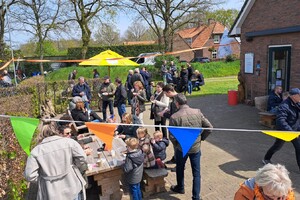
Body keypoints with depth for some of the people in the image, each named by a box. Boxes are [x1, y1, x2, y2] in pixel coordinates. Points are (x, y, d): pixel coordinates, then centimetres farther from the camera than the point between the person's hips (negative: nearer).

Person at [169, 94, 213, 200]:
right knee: (196, 173, 15)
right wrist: (200, 138, 6)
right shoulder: (197, 112, -10)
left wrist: (177, 144, 4)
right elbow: (209, 127, -6)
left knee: (180, 169, 25)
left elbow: (172, 136, -15)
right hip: (196, 147, 2)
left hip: (181, 148, -1)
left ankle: (180, 188, 46)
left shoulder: (174, 117, -19)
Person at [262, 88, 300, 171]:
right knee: (277, 146, 12)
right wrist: (290, 131, -44)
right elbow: (280, 120, -38)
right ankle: (266, 159, 37)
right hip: (283, 130, -6)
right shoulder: (284, 106, -29)